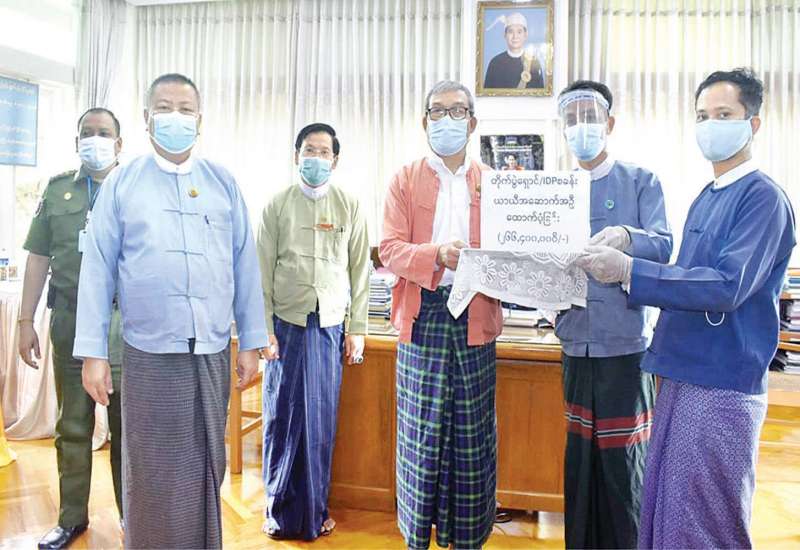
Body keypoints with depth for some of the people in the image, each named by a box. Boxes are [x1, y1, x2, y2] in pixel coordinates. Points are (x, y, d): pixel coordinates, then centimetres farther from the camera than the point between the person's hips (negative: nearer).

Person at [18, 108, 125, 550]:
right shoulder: (58, 190, 10)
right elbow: (39, 257, 10)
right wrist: (26, 321, 5)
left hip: (124, 321, -2)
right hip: (69, 320, 3)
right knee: (72, 426, 12)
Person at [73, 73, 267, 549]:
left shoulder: (224, 184, 7)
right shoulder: (122, 183, 3)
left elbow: (245, 265, 6)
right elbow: (98, 270, 1)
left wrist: (251, 343, 4)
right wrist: (93, 353, -3)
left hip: (213, 353, 2)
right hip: (150, 355, -1)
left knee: (206, 467, 14)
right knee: (153, 474, 9)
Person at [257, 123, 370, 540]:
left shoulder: (350, 208, 6)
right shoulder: (277, 205, 3)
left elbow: (360, 271, 6)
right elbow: (263, 271, 1)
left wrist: (357, 329, 2)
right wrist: (264, 329, -5)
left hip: (330, 326, 1)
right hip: (287, 323, 0)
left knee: (321, 421, 6)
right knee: (282, 417, 3)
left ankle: (315, 512, 21)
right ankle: (281, 511, 19)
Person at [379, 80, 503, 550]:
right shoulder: (405, 180, 9)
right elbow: (390, 249, -2)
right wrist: (438, 255, -20)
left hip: (475, 316, 1)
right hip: (422, 313, -1)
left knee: (472, 431, 5)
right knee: (421, 428, 2)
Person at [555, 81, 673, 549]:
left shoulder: (641, 182, 3)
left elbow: (664, 246, -10)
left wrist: (627, 237, -30)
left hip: (625, 345, -3)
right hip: (576, 344, 3)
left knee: (622, 463, 1)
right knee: (579, 461, 11)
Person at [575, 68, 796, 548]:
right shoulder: (706, 198, 15)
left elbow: (727, 286, -22)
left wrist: (628, 269, -24)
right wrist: (620, 267, 8)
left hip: (722, 383, -8)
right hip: (682, 374, 8)